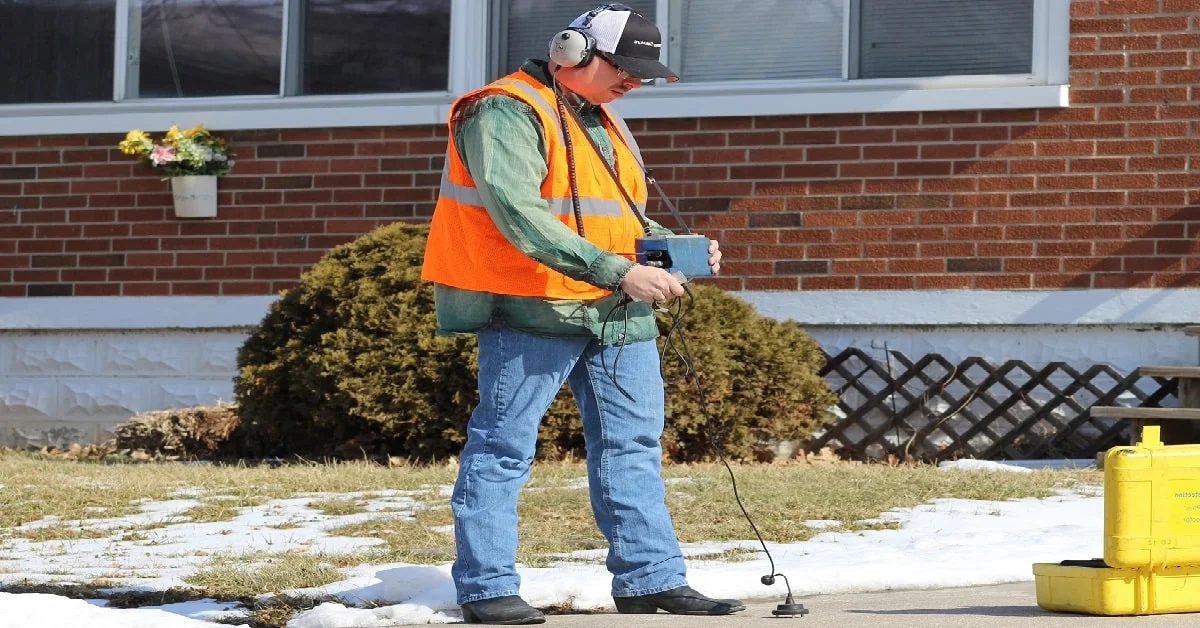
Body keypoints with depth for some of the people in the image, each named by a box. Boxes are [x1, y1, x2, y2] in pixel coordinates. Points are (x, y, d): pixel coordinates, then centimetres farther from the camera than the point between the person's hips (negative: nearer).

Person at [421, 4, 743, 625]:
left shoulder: (605, 124, 19)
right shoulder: (507, 113, -12)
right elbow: (521, 217, -24)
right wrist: (618, 271, -28)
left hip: (617, 315, 9)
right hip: (532, 310, -9)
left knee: (633, 445, 8)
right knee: (502, 448, -3)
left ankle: (650, 578, 14)